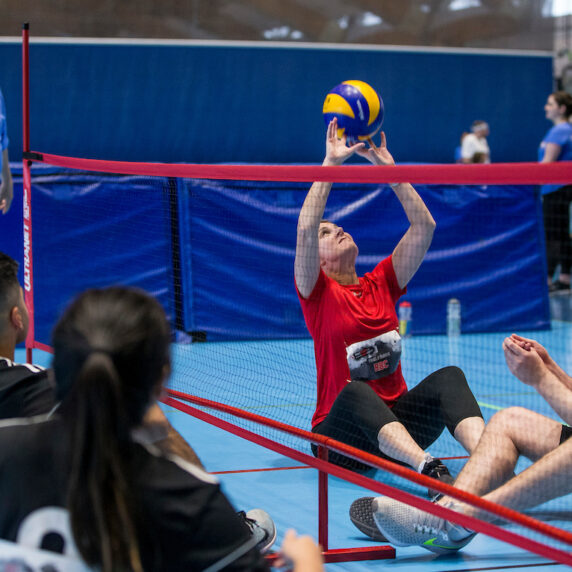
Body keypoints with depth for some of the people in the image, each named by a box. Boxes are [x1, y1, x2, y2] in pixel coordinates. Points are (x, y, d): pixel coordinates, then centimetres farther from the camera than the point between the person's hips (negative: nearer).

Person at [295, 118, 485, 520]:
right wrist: (331, 163, -14)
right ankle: (428, 469, -62)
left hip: (396, 420, 4)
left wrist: (387, 167, 4)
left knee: (449, 377, -23)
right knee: (354, 393, -38)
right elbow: (305, 229, -17)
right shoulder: (318, 294, 0)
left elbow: (424, 225, 7)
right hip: (339, 437, -4)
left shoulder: (382, 284, 13)